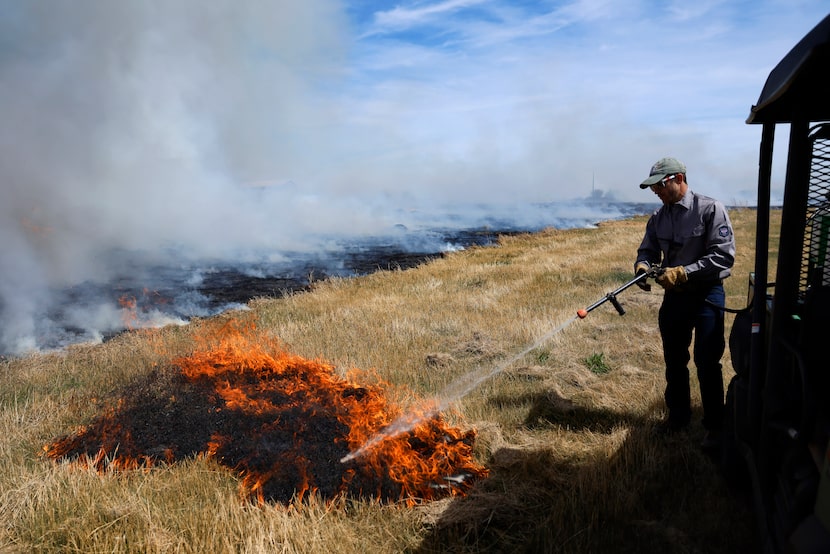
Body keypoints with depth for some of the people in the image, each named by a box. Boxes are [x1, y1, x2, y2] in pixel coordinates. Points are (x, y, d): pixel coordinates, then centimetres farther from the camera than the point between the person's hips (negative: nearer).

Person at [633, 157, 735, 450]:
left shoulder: (710, 209, -14)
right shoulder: (658, 218, 5)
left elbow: (723, 256, -19)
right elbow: (647, 250, 9)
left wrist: (682, 272, -25)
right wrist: (642, 265, -15)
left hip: (706, 295, -6)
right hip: (674, 295, 6)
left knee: (707, 363, -1)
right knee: (674, 361, 15)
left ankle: (715, 426, 15)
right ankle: (678, 416, 32)